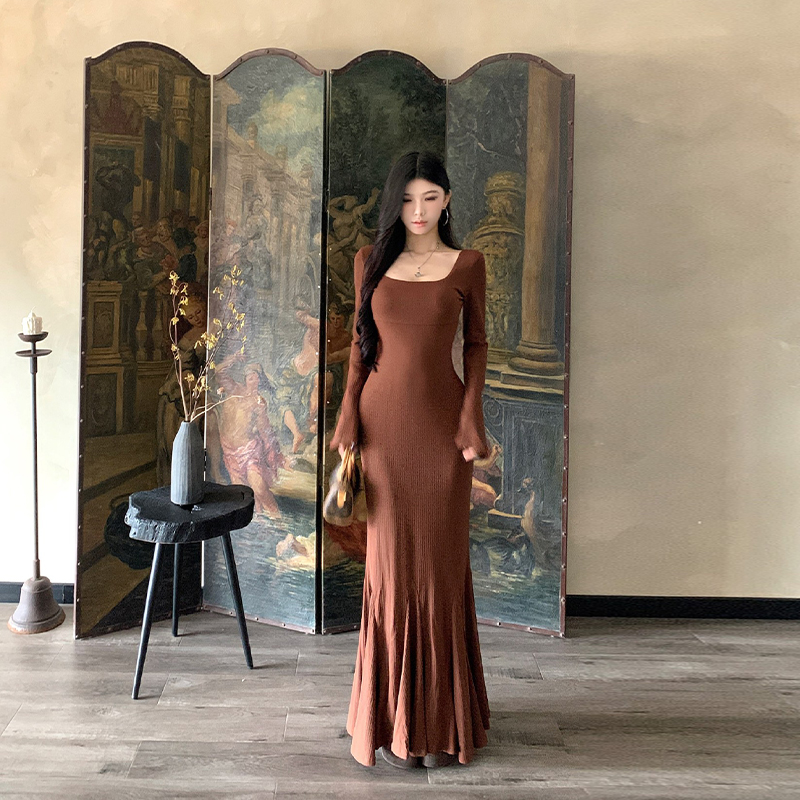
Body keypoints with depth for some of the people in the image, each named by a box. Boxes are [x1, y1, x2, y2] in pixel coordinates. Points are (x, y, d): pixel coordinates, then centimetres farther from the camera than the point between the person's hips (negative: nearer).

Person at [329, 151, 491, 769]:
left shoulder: (466, 265, 4)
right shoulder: (372, 261, 9)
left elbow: (477, 342, 6)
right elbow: (361, 342, 10)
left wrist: (472, 415, -5)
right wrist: (349, 413, 2)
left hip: (440, 422, -1)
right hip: (383, 421, 2)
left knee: (440, 565, 4)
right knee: (389, 563, 6)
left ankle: (441, 717, 23)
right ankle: (394, 714, 22)